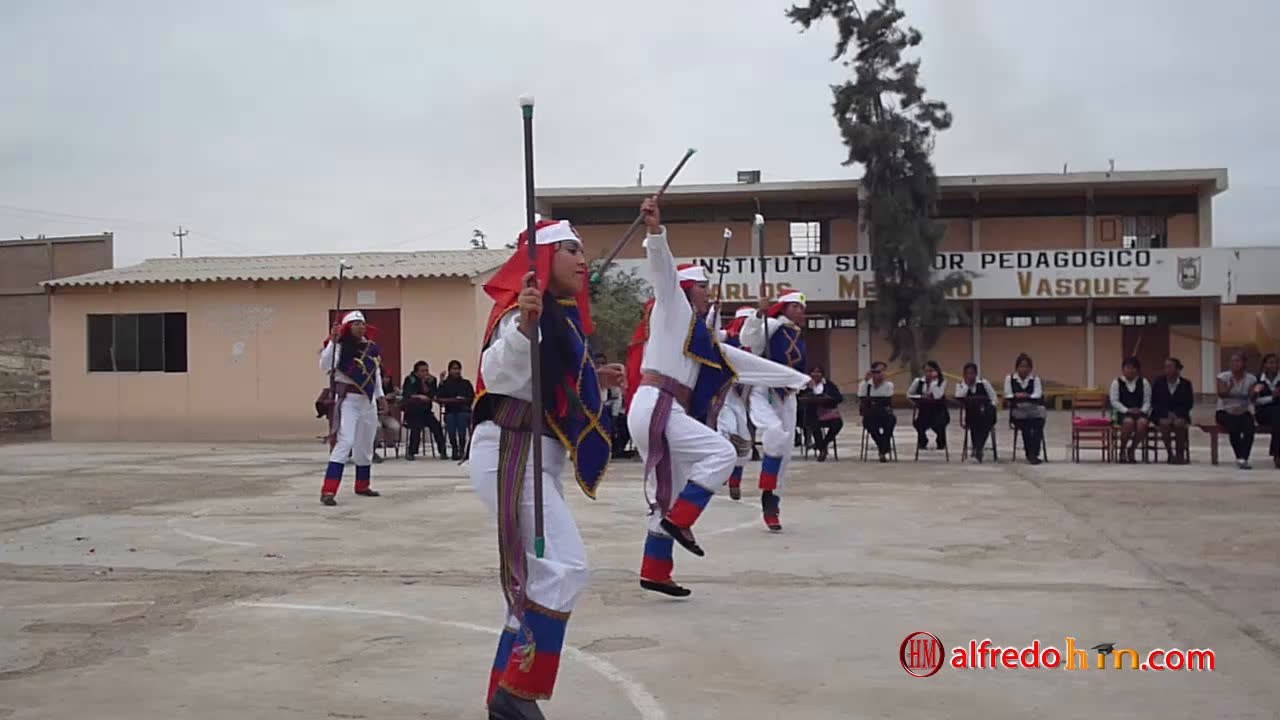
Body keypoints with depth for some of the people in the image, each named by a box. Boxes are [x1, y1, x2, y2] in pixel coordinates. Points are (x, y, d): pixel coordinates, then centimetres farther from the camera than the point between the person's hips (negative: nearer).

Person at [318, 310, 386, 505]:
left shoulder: (372, 348, 8)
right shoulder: (341, 347, -12)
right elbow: (325, 366, -27)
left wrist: (380, 396, 19)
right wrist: (332, 342, -34)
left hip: (368, 401, 7)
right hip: (347, 400, -7)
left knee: (366, 444, 17)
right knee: (345, 442, -18)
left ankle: (362, 486, 34)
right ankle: (328, 491, -20)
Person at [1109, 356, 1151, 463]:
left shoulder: (1144, 383, 12)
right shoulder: (1117, 383, 7)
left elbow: (1147, 401, 7)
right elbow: (1114, 401, -1)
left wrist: (1142, 411, -13)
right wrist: (1127, 410, -15)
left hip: (1140, 412, 2)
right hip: (1122, 413, -2)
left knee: (1143, 422, -35)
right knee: (1129, 422, -38)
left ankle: (1131, 450, -12)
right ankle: (1122, 451, -14)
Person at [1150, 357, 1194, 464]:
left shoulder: (1185, 384, 4)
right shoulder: (1158, 383, 5)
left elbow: (1189, 403, 2)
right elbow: (1154, 403, 3)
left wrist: (1176, 414, -14)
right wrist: (1167, 413, -13)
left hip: (1179, 415, 0)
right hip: (1162, 416, 0)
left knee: (1179, 423, -34)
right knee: (1165, 423, -33)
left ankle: (1180, 454, -23)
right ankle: (1170, 454, -24)